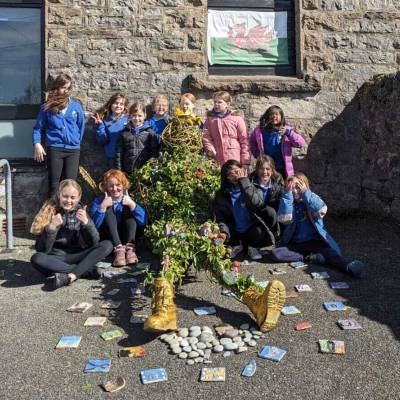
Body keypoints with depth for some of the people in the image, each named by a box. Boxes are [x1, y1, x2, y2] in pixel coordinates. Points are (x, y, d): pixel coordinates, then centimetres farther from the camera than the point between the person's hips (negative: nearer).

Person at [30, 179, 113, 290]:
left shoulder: (80, 212, 1)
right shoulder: (49, 212, -7)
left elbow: (94, 243, -6)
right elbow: (42, 250, -14)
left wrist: (86, 222, -22)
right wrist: (51, 227, -29)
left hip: (76, 256, 3)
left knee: (107, 245, -17)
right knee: (36, 259, -34)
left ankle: (70, 276, -31)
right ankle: (87, 270, -25)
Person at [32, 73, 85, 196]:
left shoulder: (76, 105, 6)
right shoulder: (47, 107, 3)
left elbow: (81, 126, 13)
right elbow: (38, 127, 6)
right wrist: (37, 144, -9)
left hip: (73, 149, 1)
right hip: (54, 149, -1)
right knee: (54, 183, 4)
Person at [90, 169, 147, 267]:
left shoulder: (128, 199, -1)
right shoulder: (99, 201, -5)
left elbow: (144, 222, -15)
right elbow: (94, 226, -20)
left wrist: (132, 204, -26)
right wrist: (103, 207, -28)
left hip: (126, 237, 1)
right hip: (108, 239, -1)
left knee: (128, 208, -15)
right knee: (108, 209, -20)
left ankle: (129, 247, -28)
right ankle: (119, 249, -35)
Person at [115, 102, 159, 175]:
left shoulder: (149, 133, 2)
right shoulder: (124, 133, 6)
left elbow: (155, 152, 1)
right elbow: (119, 153, 7)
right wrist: (119, 171, 3)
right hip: (128, 171, 1)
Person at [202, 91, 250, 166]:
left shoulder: (236, 118, 0)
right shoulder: (210, 118, 9)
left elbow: (244, 140, -1)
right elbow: (206, 137, 4)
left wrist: (245, 162, -4)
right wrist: (210, 148, -16)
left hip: (234, 160, -2)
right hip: (216, 159, 2)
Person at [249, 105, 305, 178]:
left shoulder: (286, 130, -3)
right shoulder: (260, 130, 1)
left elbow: (301, 143, -13)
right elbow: (252, 142, 20)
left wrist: (289, 133, -26)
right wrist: (257, 154, 8)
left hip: (283, 169, -1)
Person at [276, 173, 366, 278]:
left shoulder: (312, 199, 3)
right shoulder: (289, 202, 5)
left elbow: (322, 210, -21)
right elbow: (283, 218, -17)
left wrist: (305, 192, -18)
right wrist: (288, 194, -16)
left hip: (314, 241, -1)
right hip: (295, 244, 2)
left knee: (329, 253, -32)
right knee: (277, 253, -27)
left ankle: (350, 266, -55)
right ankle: (309, 257, -26)